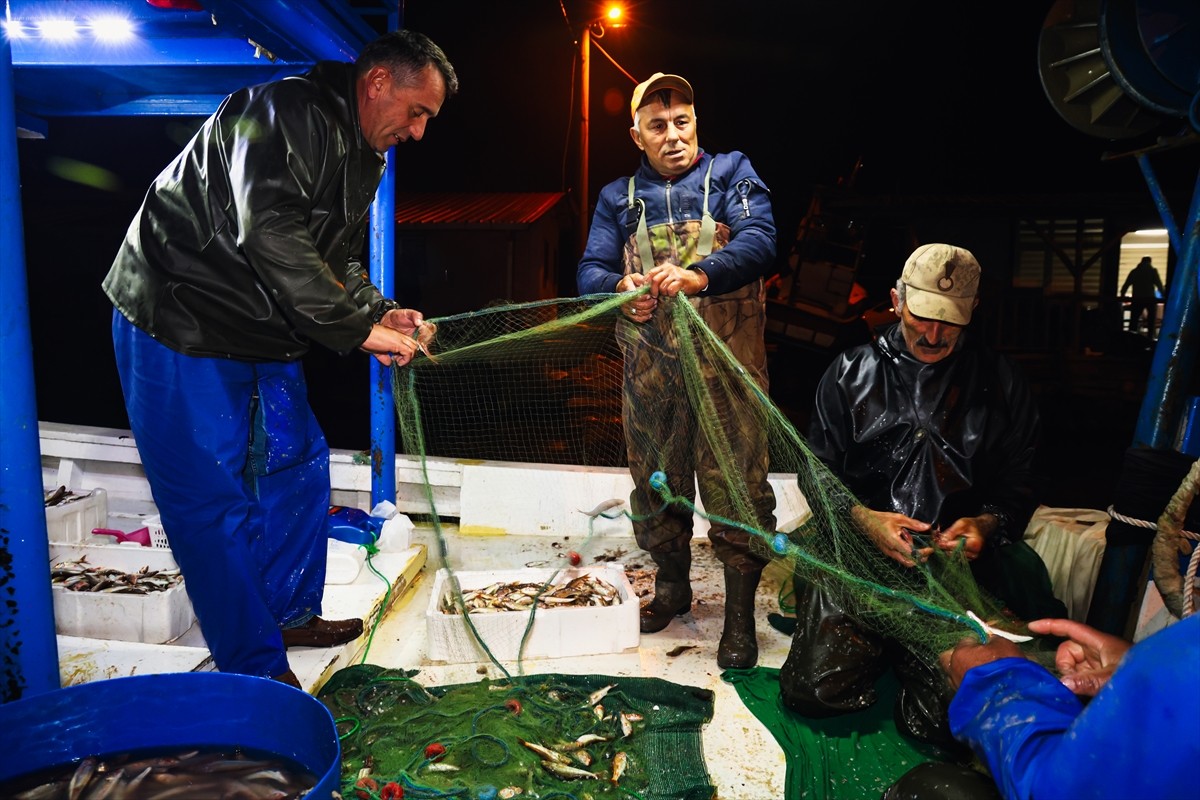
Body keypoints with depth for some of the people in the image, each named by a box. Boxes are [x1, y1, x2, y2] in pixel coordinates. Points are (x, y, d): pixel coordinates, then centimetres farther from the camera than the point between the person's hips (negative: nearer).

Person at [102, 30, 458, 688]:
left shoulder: (365, 155, 11)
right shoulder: (288, 112, -20)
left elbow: (339, 259, 15)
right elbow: (270, 236, -33)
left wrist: (380, 313, -3)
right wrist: (359, 327, -28)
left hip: (261, 335, 10)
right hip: (178, 325, -10)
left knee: (300, 464, 13)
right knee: (214, 500, -4)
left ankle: (288, 613, 31)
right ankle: (258, 673, 8)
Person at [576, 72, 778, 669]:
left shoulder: (731, 173, 6)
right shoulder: (618, 198, 15)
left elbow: (759, 242, -12)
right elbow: (591, 270, 3)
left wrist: (699, 274, -32)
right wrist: (622, 288, -22)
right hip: (649, 366, 3)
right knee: (655, 479, 12)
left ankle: (740, 613, 10)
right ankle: (672, 585, 34)